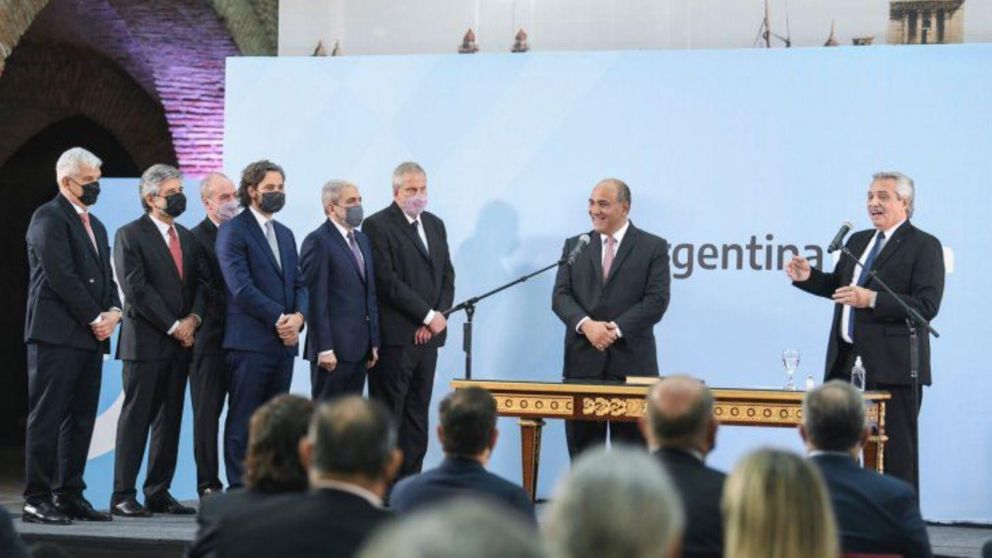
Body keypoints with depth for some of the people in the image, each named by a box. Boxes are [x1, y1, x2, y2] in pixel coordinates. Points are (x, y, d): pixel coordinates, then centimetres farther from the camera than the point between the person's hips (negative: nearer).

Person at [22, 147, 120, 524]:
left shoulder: (95, 225, 22)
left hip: (91, 337, 8)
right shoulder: (49, 218, -7)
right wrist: (95, 318, -13)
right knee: (47, 418, -6)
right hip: (57, 334, -8)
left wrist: (114, 311, 0)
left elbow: (106, 276, 21)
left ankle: (69, 495, 13)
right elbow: (61, 276, -15)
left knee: (80, 421, 8)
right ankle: (37, 500, -5)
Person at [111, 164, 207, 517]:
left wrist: (193, 319, -7)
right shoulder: (130, 235, -3)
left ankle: (158, 493, 11)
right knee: (135, 418, -5)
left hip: (181, 341, 6)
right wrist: (173, 326, -13)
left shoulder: (187, 237, 17)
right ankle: (122, 496, -3)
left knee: (169, 419, 7)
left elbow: (202, 281, 11)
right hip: (145, 341, -6)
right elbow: (136, 288, -12)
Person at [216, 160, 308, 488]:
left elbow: (299, 283, 16)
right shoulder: (233, 231, -4)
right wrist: (279, 318, -14)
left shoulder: (285, 234, 20)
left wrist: (298, 316, -4)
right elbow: (241, 286, -13)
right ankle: (239, 489, -2)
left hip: (284, 341, 7)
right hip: (250, 341, -7)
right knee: (243, 421, -4)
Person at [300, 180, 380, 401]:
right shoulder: (317, 242, -9)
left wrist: (374, 342, 15)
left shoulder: (362, 240, 18)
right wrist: (324, 349, -18)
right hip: (333, 349, -8)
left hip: (360, 348, 8)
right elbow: (315, 299, -14)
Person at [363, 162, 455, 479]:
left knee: (418, 413, 6)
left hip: (427, 334, 7)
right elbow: (387, 281, -13)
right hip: (395, 336, -7)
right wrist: (429, 315, -12)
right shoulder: (378, 225, -6)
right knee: (388, 413, -5)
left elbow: (447, 276, 16)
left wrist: (438, 317, -1)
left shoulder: (435, 225, 17)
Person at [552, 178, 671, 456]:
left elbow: (657, 300, -5)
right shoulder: (574, 246, 14)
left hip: (631, 361, -3)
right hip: (583, 361, 3)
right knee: (582, 450, 3)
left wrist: (615, 329, -15)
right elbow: (560, 296, 5)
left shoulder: (653, 247, 4)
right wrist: (586, 324, -14)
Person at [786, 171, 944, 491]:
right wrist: (808, 277, 6)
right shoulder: (858, 241, 17)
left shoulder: (924, 246, -7)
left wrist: (872, 300, -24)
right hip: (846, 362, 8)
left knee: (894, 455, -3)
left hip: (891, 367, -8)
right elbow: (838, 285, 26)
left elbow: (927, 306, -16)